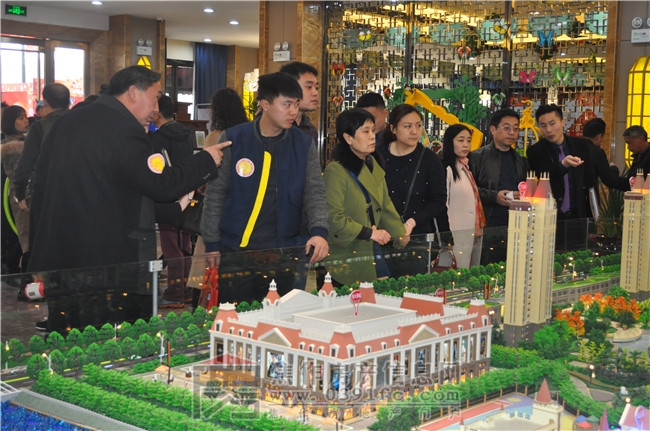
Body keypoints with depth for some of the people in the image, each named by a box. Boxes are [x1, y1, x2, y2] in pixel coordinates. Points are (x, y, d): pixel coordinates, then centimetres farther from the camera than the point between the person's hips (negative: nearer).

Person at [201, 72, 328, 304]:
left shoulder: (304, 144, 3)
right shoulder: (233, 140, -2)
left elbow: (315, 193, 0)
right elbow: (215, 193, 2)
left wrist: (319, 231, -18)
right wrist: (211, 244, 0)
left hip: (288, 252, 1)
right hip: (237, 250, -1)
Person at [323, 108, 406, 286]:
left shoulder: (373, 166, 11)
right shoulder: (336, 171, -15)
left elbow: (386, 206, 15)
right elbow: (333, 218, -19)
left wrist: (402, 237, 9)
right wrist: (369, 233, -16)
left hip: (374, 254, 8)